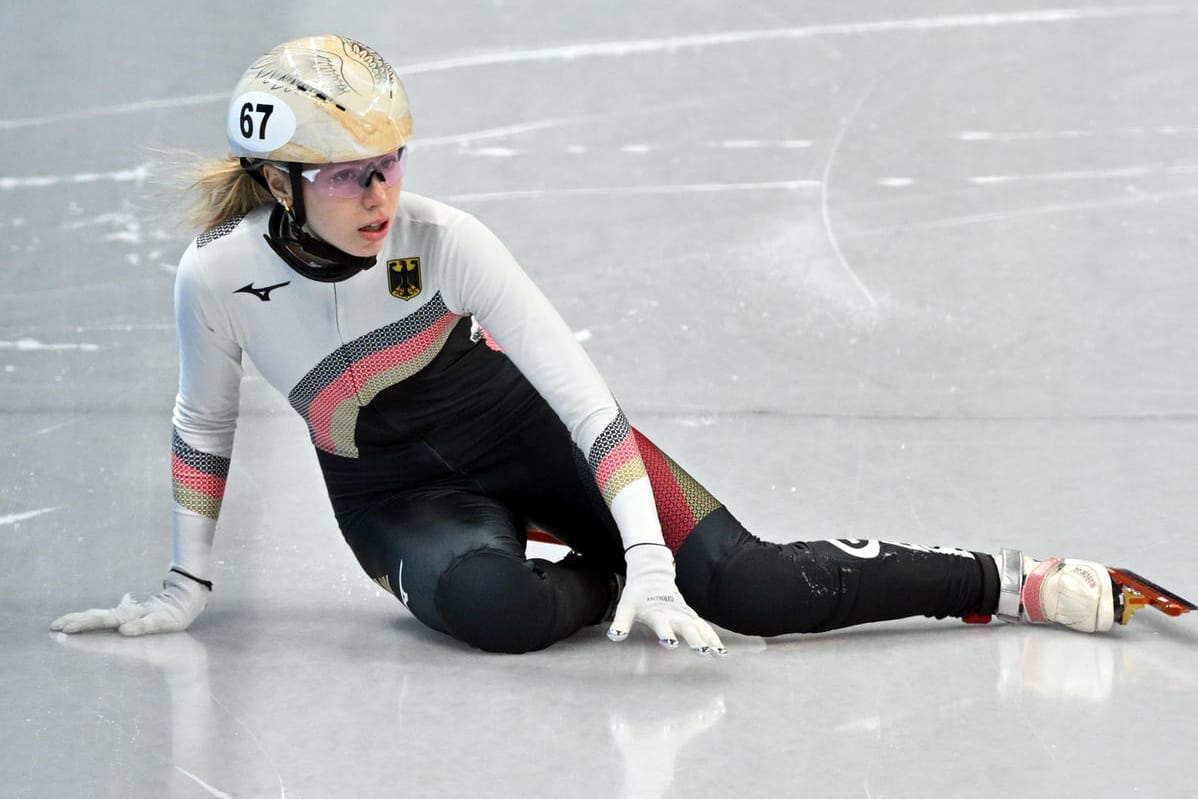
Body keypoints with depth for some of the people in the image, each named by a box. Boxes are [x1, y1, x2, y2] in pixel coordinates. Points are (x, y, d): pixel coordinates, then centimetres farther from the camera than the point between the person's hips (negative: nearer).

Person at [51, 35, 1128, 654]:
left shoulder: (441, 237, -24)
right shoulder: (219, 279, -21)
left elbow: (582, 393, -25)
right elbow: (204, 426, -1)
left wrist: (650, 553, -32)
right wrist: (187, 583, 2)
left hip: (522, 429, -1)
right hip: (397, 492, 1)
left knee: (746, 584, -18)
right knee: (493, 605, -37)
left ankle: (1012, 583, -4)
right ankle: (611, 584, -4)